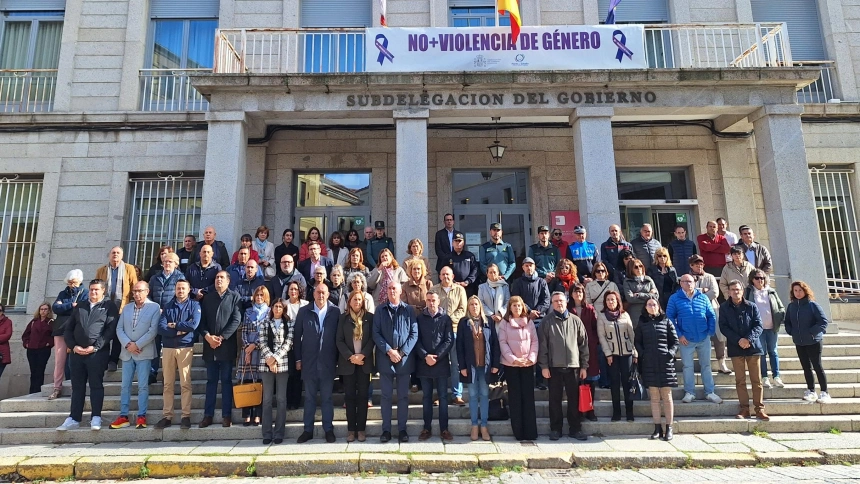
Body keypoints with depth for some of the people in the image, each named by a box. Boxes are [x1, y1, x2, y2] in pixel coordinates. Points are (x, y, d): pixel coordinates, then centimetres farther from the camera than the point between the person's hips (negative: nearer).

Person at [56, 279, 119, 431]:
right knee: (77, 386, 9)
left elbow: (111, 329, -9)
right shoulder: (80, 306, 16)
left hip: (98, 353, -5)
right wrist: (73, 346, -1)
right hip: (77, 352, 5)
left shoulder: (109, 306, 1)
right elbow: (68, 329, 15)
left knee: (96, 385, -2)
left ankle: (96, 418, 3)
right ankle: (74, 418, 15)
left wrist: (95, 347, -14)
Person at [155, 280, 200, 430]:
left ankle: (186, 416, 1)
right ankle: (167, 416, 12)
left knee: (185, 383, -4)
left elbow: (194, 324, -12)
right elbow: (161, 327, 0)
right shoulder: (168, 306, 12)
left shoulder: (194, 305, 4)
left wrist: (174, 325, -3)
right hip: (168, 348, 3)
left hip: (185, 348, -3)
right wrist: (179, 331, -12)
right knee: (167, 384, 6)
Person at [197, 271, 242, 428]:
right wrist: (207, 336, -10)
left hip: (227, 346, -3)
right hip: (210, 345, 3)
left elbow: (236, 320, -7)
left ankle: (227, 415, 8)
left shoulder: (235, 297, 2)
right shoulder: (207, 298, 13)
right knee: (211, 381, 9)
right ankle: (208, 415, 15)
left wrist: (221, 337, -14)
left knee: (226, 381, 3)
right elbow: (201, 320, 6)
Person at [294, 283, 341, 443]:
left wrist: (337, 358, -1)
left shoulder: (335, 311, -1)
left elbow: (338, 336, 1)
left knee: (327, 397, 9)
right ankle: (308, 430, 23)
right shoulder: (304, 311, 1)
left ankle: (328, 429, 20)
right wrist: (298, 358, 1)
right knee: (309, 397, 12)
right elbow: (297, 335, 3)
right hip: (309, 361, 1)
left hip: (328, 362, -1)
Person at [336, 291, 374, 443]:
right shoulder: (343, 318, 4)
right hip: (348, 362, 1)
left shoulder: (369, 317, 3)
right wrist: (350, 356, -12)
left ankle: (361, 428, 11)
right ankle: (351, 429, 11)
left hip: (365, 361, 0)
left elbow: (372, 338, -2)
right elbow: (339, 340, 0)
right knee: (349, 395, 4)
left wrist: (362, 355, -14)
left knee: (362, 395, 4)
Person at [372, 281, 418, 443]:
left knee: (403, 395, 8)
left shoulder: (409, 310, 3)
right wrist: (389, 351, -14)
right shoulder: (380, 309, 4)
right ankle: (386, 429, 17)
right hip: (385, 358, 0)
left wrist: (402, 352, -11)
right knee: (386, 395, 8)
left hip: (405, 358, 0)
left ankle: (402, 429, 18)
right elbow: (376, 333, -2)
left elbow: (414, 334, -2)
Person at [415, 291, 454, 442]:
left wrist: (436, 356, -12)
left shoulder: (445, 318, 3)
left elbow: (449, 340, -3)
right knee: (427, 396, 9)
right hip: (424, 363, 1)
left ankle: (444, 428, 14)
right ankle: (427, 428, 17)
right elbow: (417, 340, -1)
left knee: (443, 396, 5)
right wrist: (425, 356, -14)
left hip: (441, 362, 0)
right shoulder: (419, 318, 4)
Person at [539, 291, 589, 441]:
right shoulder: (547, 321, 1)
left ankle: (575, 428, 21)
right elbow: (542, 345, -1)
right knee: (555, 399, 6)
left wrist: (584, 366, 5)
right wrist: (544, 366, -6)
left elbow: (583, 343, 7)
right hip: (554, 366, -1)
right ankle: (555, 429, 18)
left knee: (574, 399, 8)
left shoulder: (575, 320, 5)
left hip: (573, 365, 1)